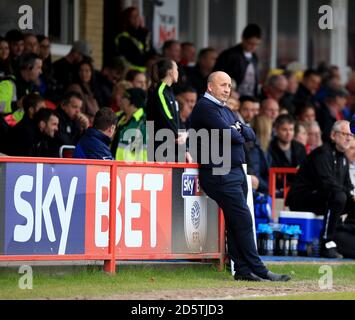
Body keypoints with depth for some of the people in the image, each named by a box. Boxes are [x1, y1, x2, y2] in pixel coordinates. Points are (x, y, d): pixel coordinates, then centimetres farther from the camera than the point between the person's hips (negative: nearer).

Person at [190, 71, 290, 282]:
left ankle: (243, 270, 8)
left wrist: (239, 129, -6)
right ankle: (259, 271, -8)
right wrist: (238, 134, 3)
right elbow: (229, 134, -18)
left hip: (236, 171, 9)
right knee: (243, 221, -10)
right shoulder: (204, 107, -8)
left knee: (236, 223, 8)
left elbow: (250, 135, 14)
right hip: (220, 174, -9)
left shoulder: (226, 111, 22)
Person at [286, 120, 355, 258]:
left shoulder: (343, 158, 16)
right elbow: (327, 183, -26)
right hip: (302, 199, -10)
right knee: (338, 196, -34)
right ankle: (327, 245, -33)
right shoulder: (322, 153, -14)